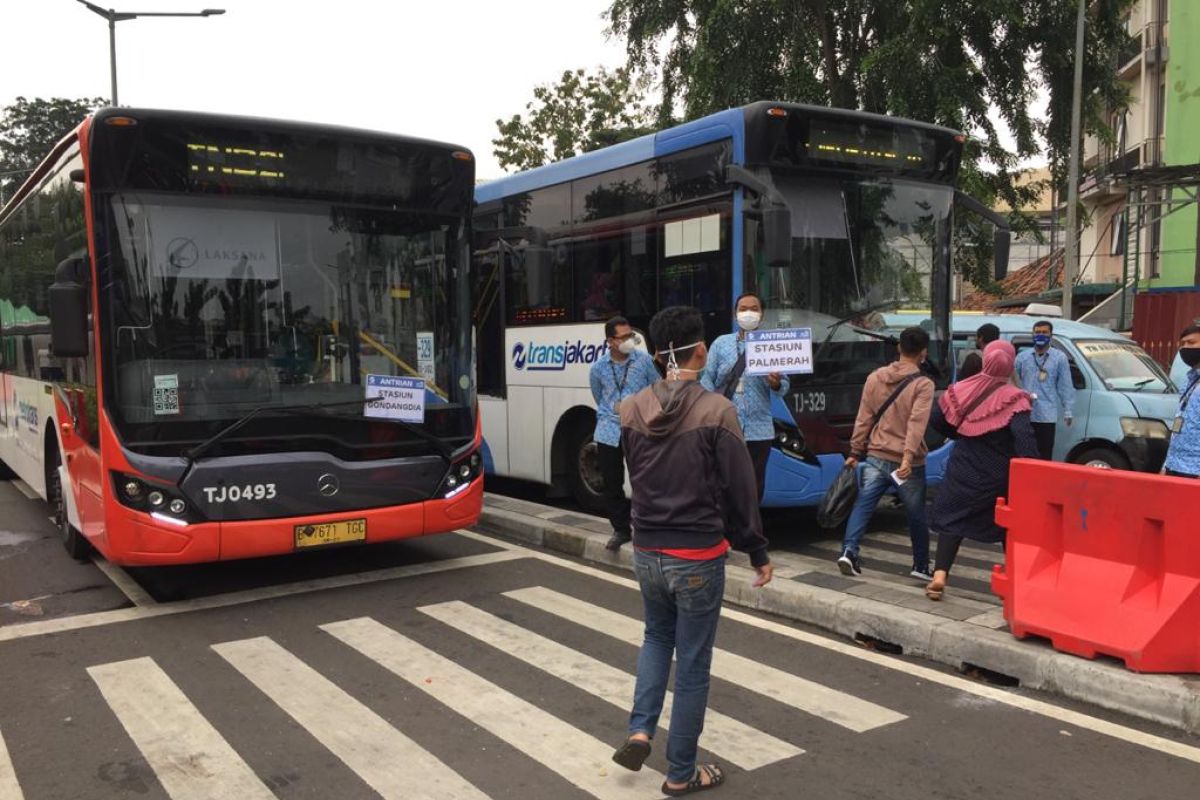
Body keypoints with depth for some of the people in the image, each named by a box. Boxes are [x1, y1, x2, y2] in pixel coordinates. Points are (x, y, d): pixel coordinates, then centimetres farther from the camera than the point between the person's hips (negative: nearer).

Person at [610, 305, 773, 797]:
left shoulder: (631, 410, -2)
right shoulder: (716, 411, -16)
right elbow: (739, 492, -11)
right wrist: (759, 553, 0)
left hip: (646, 550, 5)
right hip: (698, 556, -4)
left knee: (657, 637, 28)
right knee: (693, 664, 9)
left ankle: (639, 731, 16)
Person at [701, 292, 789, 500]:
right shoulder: (721, 343, 8)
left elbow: (784, 386, 4)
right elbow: (707, 378, 4)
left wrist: (776, 384, -20)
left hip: (759, 430, 1)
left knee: (754, 486, 9)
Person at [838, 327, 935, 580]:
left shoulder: (875, 377, 4)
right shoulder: (923, 385, -8)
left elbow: (863, 419, 6)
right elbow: (916, 423, -20)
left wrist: (855, 451, 11)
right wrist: (908, 457, -27)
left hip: (876, 457, 3)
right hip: (907, 464, -3)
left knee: (862, 506, 5)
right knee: (917, 516, 13)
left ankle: (849, 550, -13)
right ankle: (921, 566, 23)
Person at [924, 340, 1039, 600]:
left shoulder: (961, 391, -2)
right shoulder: (1013, 399, -12)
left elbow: (938, 422, 5)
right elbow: (1024, 437, -22)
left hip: (964, 473, 2)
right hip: (1000, 478, -1)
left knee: (953, 519, 8)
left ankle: (939, 576, -6)